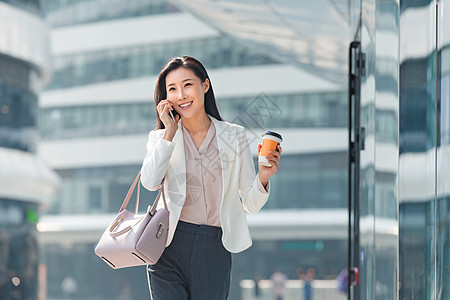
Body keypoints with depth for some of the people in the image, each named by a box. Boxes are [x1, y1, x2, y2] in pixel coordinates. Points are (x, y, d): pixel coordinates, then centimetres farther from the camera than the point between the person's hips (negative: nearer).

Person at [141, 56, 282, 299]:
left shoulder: (233, 136, 10)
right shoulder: (161, 138, 9)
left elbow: (251, 204, 8)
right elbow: (150, 182, -12)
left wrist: (263, 178, -12)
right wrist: (170, 132, -7)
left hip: (215, 251, 1)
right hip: (170, 247, 0)